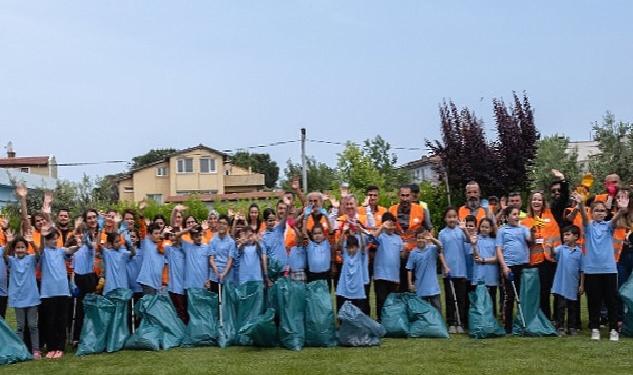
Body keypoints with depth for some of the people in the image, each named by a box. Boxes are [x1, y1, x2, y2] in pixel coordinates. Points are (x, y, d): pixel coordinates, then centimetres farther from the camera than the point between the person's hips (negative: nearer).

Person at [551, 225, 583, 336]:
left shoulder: (579, 252, 0)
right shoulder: (561, 249, 0)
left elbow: (582, 270, 3)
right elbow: (553, 252, -20)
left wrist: (582, 285, 3)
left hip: (573, 285, 1)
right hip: (561, 284, -1)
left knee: (572, 307, 12)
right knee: (560, 306, 0)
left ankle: (572, 327, 23)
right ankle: (560, 327, 8)